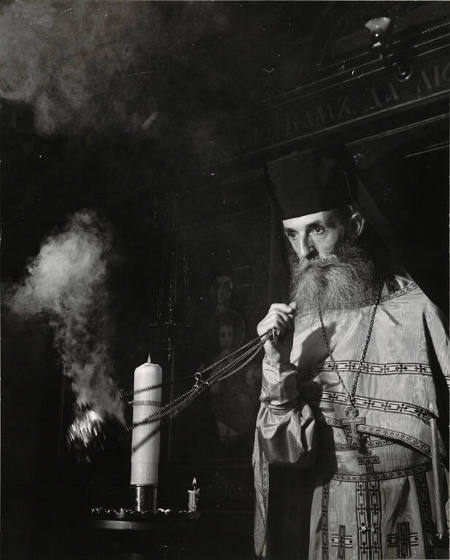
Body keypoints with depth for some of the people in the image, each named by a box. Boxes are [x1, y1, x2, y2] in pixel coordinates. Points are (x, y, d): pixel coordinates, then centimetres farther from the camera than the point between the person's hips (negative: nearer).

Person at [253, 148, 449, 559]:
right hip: (319, 522, 2)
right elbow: (288, 452, -6)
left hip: (407, 523, -2)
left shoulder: (413, 310, -10)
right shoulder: (294, 327, -2)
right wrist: (281, 367, -19)